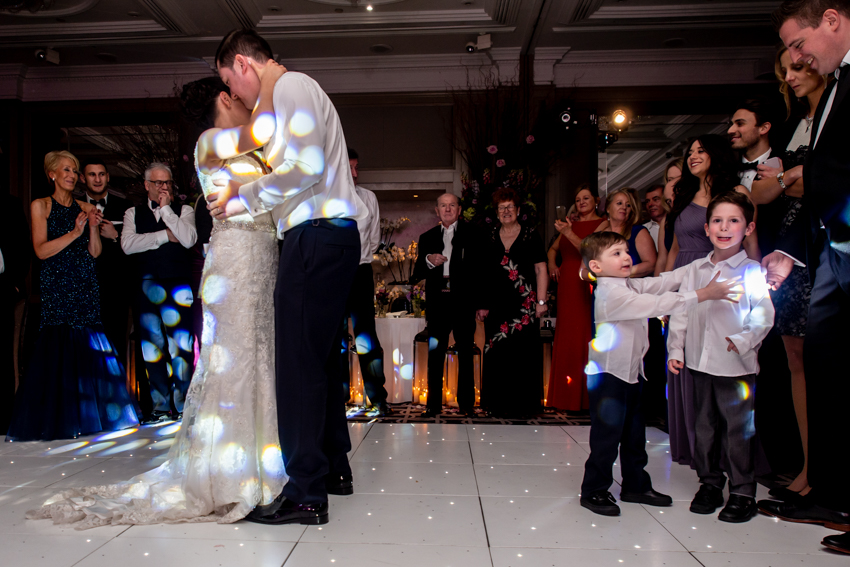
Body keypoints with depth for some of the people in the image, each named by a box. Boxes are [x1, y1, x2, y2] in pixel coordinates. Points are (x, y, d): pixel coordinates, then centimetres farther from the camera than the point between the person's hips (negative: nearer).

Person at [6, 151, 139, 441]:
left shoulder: (85, 208, 14)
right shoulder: (40, 206, 4)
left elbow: (95, 252, 9)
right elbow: (41, 250, -6)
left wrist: (93, 227, -6)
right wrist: (74, 232, -14)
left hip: (85, 284, 3)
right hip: (57, 285, -3)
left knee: (87, 347, -1)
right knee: (57, 348, -7)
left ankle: (84, 415, 9)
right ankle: (55, 420, 2)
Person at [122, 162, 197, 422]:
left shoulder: (184, 211, 10)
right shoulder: (133, 213, 14)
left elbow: (189, 239, -9)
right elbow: (127, 245, -3)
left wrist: (166, 208, -5)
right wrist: (166, 235, -6)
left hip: (179, 285, -2)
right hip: (147, 286, 2)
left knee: (182, 346, -6)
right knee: (152, 347, 4)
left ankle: (182, 405, 1)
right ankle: (161, 405, 11)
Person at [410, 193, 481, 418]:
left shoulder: (471, 234, 7)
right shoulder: (427, 238, 14)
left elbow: (480, 268, -1)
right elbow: (417, 274, 9)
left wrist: (481, 302, -10)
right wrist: (428, 260, -13)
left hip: (464, 303, -2)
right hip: (438, 303, 2)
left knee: (465, 355, 5)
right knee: (435, 356, 4)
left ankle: (466, 403, 14)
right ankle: (434, 404, 12)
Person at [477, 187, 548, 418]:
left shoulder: (531, 236, 5)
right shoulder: (489, 238, 11)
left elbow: (541, 270, 2)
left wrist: (541, 301, -6)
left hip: (524, 305, -2)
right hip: (496, 305, 2)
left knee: (523, 352, -2)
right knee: (497, 353, 3)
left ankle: (522, 405, 8)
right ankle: (499, 404, 13)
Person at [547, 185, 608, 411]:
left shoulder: (602, 224, 3)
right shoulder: (570, 224, 20)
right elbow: (553, 249, 33)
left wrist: (568, 233, -20)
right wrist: (552, 265, 15)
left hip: (587, 287, -6)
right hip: (567, 286, 6)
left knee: (585, 337, -8)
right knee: (566, 339, 5)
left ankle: (586, 397, -1)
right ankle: (567, 397, 12)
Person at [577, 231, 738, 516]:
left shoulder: (631, 286, 9)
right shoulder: (611, 293, -21)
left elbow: (663, 282, 4)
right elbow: (656, 305, -26)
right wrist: (702, 294, -24)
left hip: (631, 372, 10)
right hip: (608, 375, -10)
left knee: (634, 433, 18)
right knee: (607, 436, -1)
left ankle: (636, 485, 33)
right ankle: (594, 491, 14)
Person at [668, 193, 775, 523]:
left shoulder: (752, 271, -4)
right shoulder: (693, 271, 8)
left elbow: (764, 315, -9)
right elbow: (680, 312, 10)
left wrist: (743, 340, -23)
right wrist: (675, 349, 6)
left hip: (736, 365, -4)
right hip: (700, 362, 4)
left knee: (739, 430, 3)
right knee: (705, 426, 14)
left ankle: (742, 492, 18)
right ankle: (710, 483, 30)